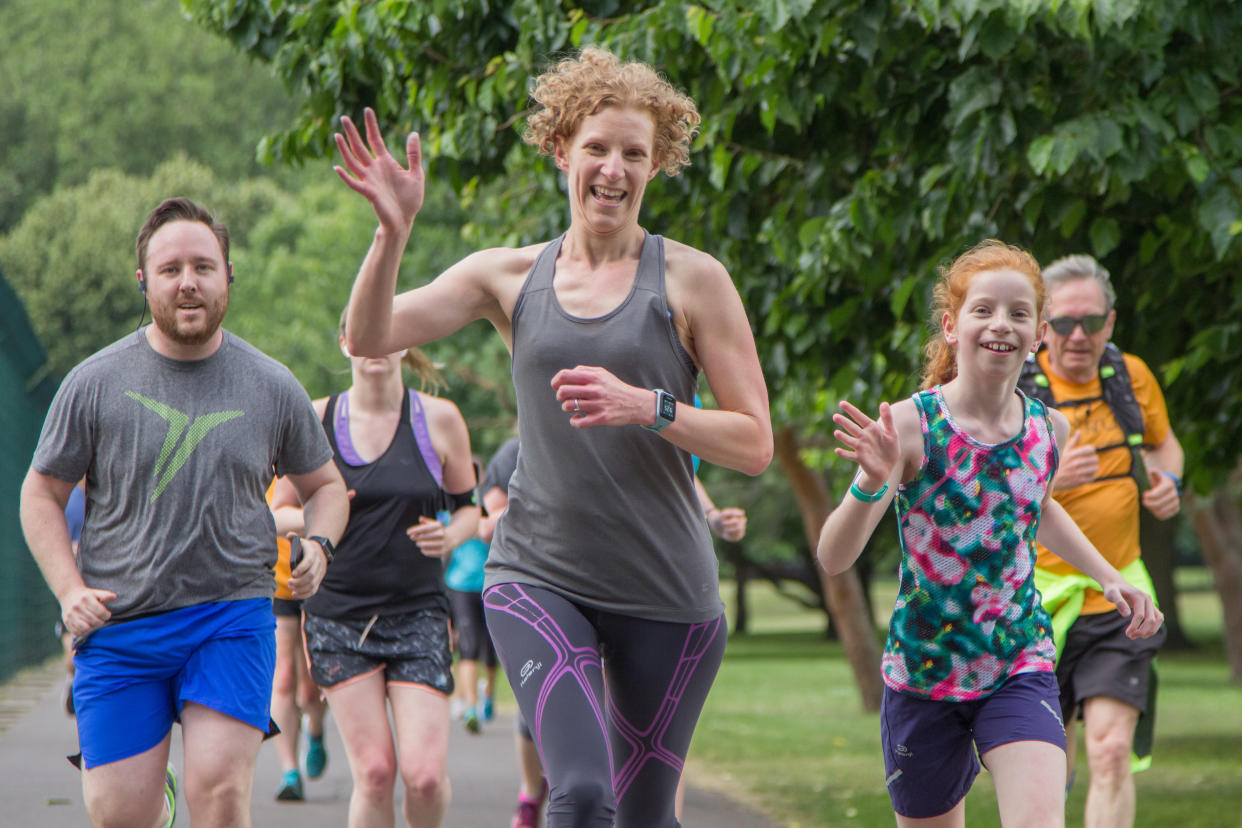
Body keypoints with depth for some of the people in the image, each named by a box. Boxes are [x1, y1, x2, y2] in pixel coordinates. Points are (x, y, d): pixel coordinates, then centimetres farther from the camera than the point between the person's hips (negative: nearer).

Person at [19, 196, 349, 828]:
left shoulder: (272, 387, 6)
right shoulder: (95, 383, 1)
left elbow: (323, 484, 20)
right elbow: (41, 494, 8)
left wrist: (317, 546, -2)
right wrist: (69, 591, -6)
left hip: (233, 616, 0)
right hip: (119, 629, 0)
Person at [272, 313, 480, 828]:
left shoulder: (439, 419, 2)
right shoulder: (317, 420, 2)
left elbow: (467, 506, 14)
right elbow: (277, 513, 10)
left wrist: (451, 536, -9)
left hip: (417, 612, 0)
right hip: (338, 615, 0)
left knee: (425, 775, -12)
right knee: (374, 772, -11)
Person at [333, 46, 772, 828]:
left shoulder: (691, 279, 0)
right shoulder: (512, 276, 7)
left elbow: (754, 443, -3)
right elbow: (369, 338, -1)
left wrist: (647, 408, -18)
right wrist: (394, 232, -16)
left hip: (665, 590, 0)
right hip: (538, 578, 0)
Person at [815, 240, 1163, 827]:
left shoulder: (1049, 428, -1)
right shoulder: (910, 425, -15)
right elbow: (833, 558, -22)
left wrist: (1109, 579, 15)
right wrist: (872, 483, -40)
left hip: (1020, 667, 2)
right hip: (924, 669, -2)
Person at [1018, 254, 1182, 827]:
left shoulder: (1131, 376, 5)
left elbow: (1162, 441, 25)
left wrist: (1167, 480, 2)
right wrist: (1049, 479, -28)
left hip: (1117, 600, 2)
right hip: (1038, 598, -2)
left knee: (1112, 751, -13)